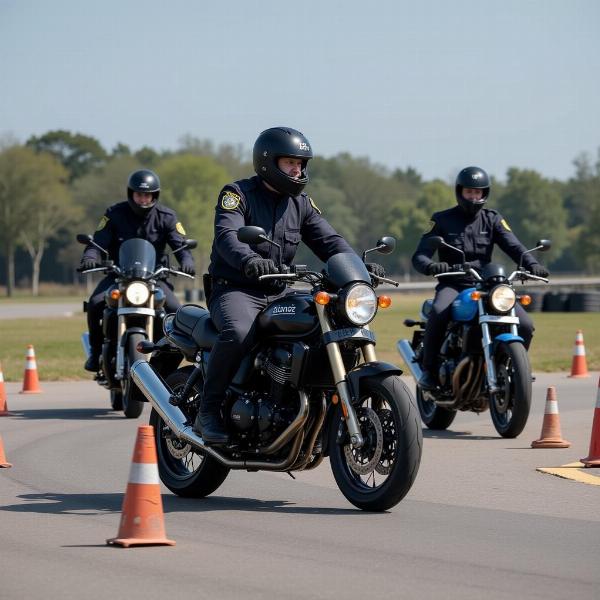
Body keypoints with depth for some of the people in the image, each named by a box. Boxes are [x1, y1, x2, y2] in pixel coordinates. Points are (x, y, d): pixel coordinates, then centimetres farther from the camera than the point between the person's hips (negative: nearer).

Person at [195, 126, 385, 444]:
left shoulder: (301, 204, 14)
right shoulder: (238, 193, -5)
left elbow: (328, 240, 3)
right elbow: (226, 235, -23)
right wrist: (249, 261, -45)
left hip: (278, 294, 6)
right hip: (235, 289, -6)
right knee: (238, 332, -37)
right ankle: (208, 412, -23)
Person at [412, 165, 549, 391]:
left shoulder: (492, 219, 12)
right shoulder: (442, 220, 6)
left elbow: (512, 245, -3)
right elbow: (419, 256, -3)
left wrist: (531, 264, -25)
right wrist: (431, 266, -28)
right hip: (453, 285, -2)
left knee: (525, 325, -15)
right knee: (438, 313, -37)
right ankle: (429, 370, -22)